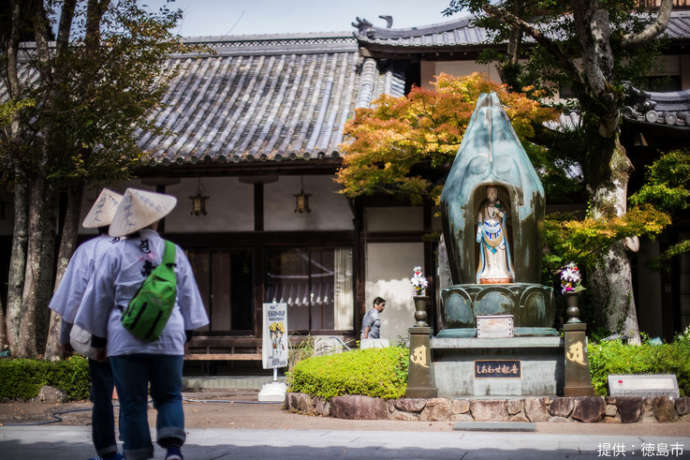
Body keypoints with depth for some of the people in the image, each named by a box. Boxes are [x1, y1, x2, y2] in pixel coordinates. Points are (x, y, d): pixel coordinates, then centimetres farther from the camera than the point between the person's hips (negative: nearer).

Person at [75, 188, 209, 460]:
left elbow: (99, 299, 4)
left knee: (133, 403, 6)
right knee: (169, 396, 11)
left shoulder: (115, 255, -1)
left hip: (126, 340, -1)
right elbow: (188, 295, 10)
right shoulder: (174, 253, 4)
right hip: (168, 337, 2)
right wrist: (187, 332, 18)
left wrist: (99, 339, 14)